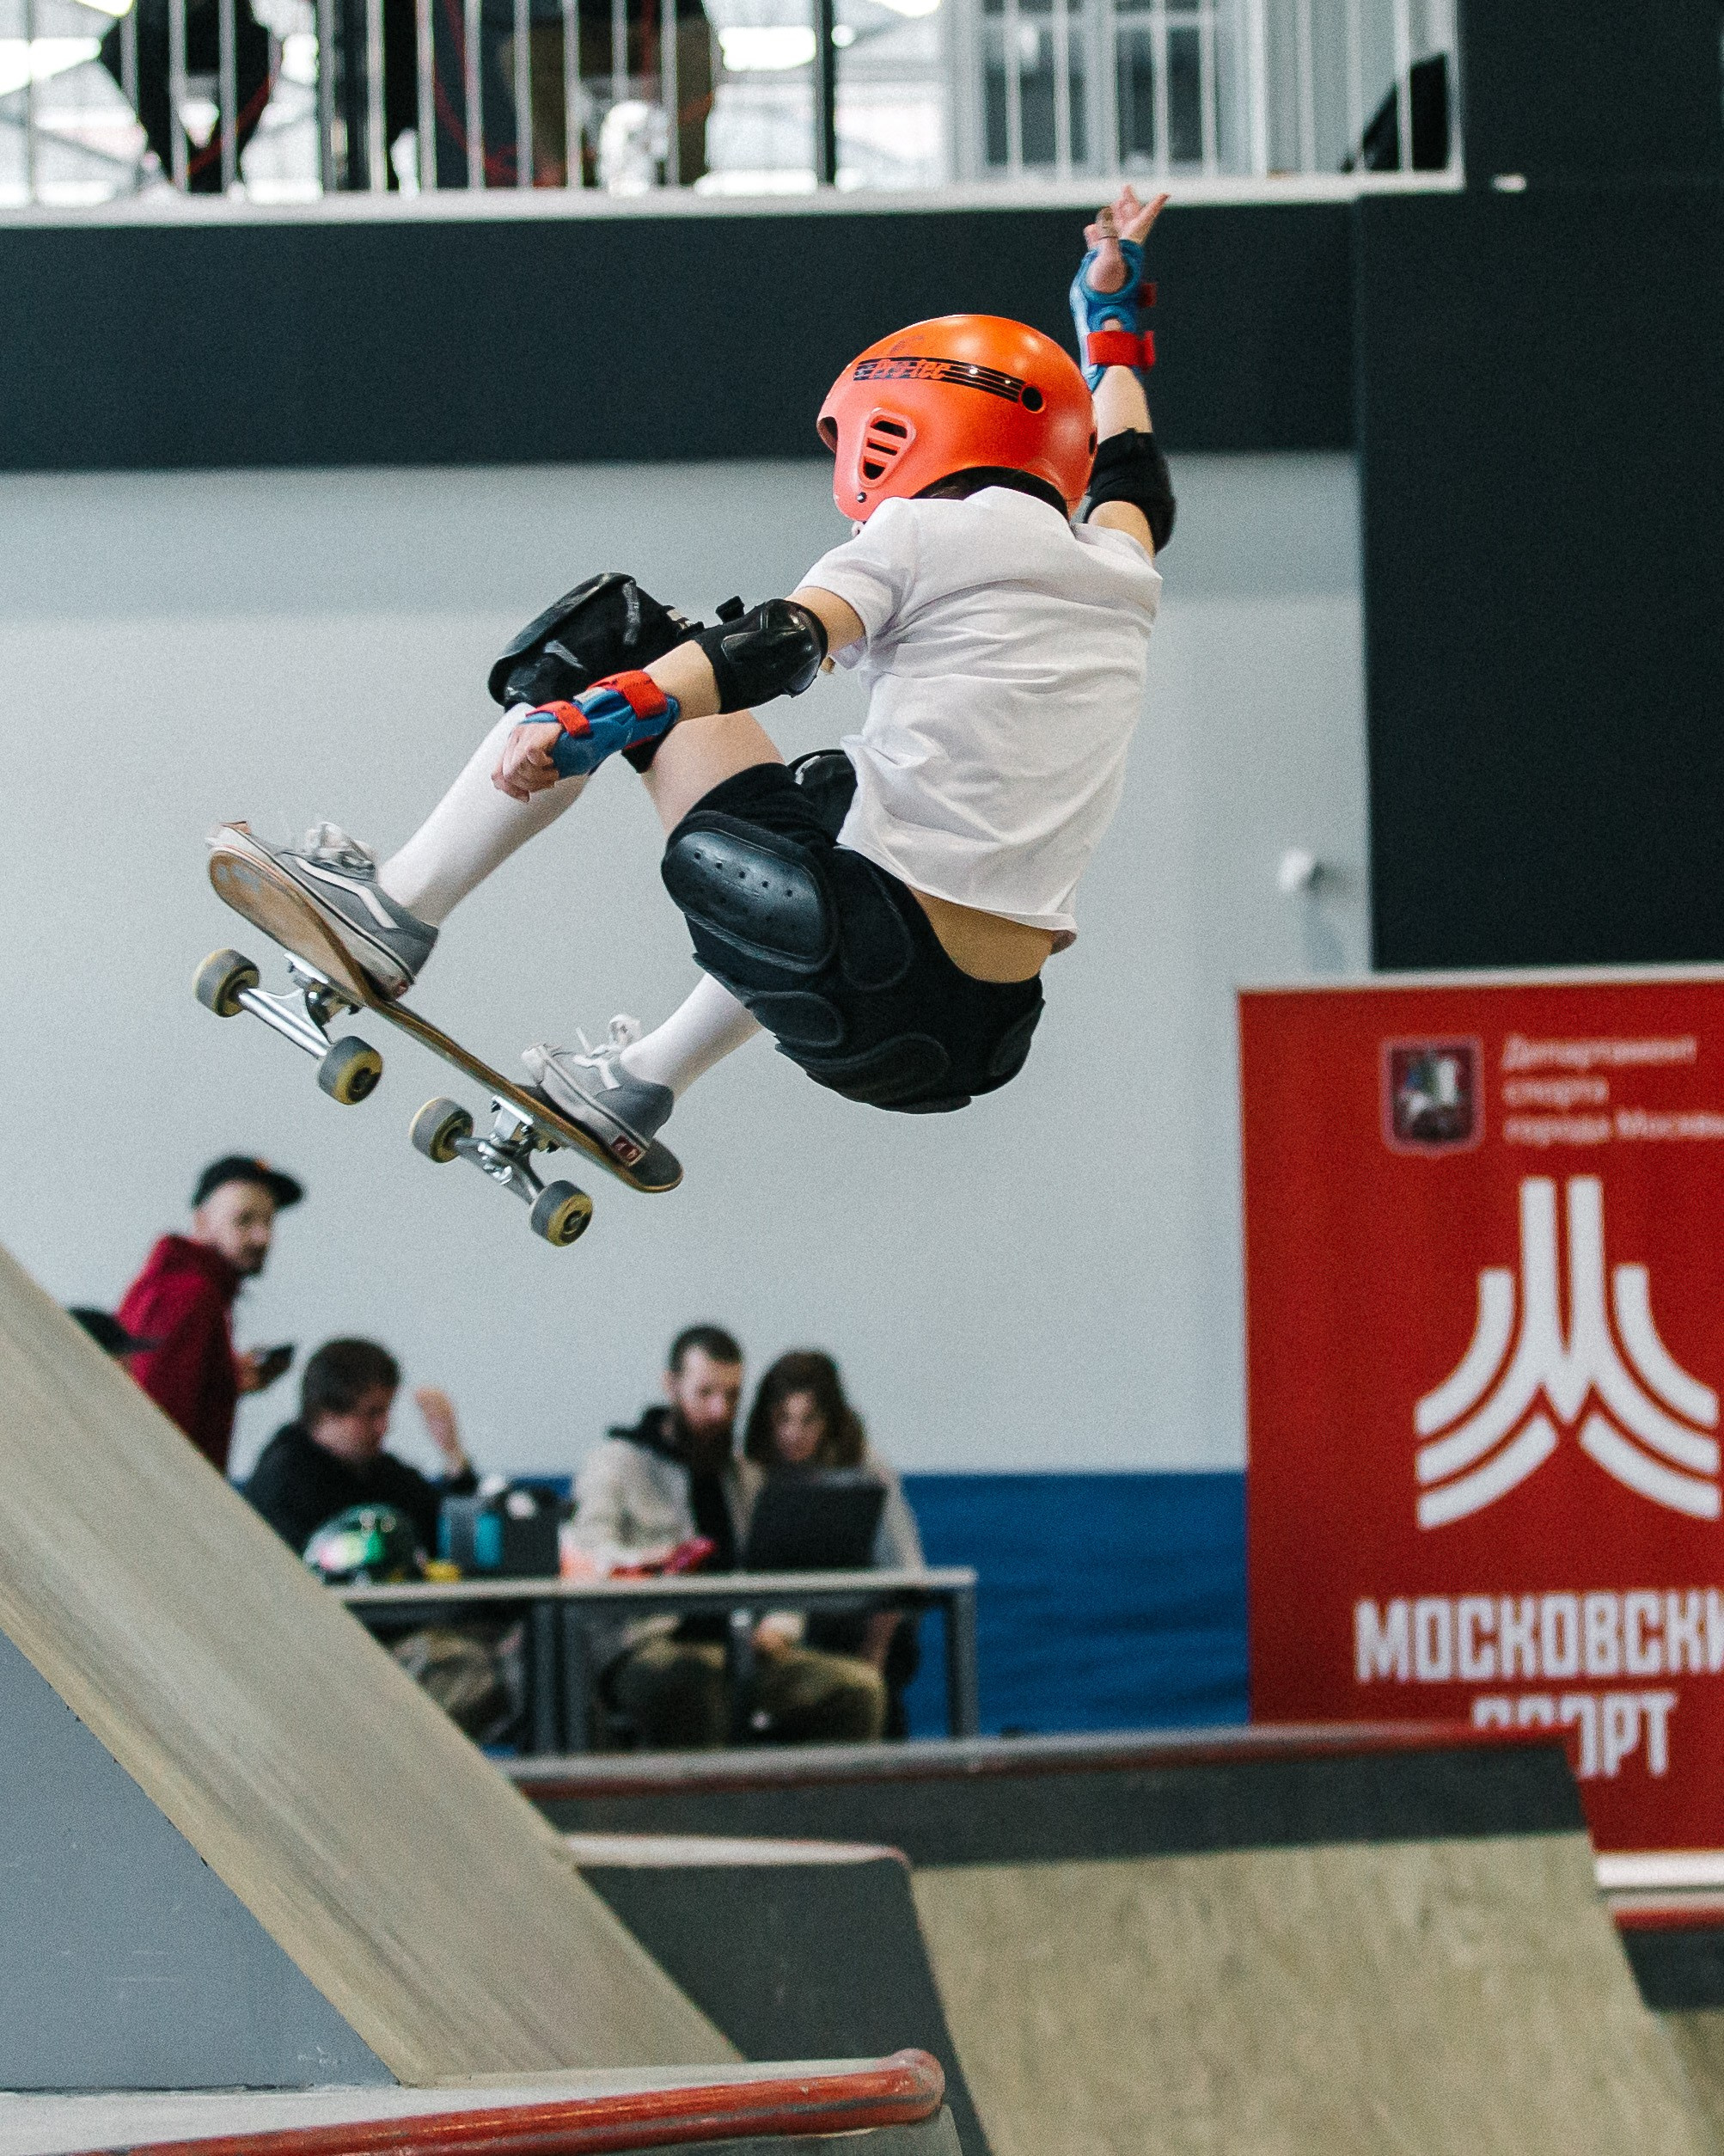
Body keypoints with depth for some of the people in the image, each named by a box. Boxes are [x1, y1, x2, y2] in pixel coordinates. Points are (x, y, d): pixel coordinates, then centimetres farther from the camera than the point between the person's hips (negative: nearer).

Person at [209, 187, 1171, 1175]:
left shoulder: (925, 533, 1)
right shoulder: (1120, 581, 19)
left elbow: (780, 646, -17)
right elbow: (1134, 484, 43)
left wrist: (590, 719, -28)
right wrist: (1113, 319, 59)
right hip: (983, 1037, 7)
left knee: (618, 639, 6)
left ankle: (395, 909, 7)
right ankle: (638, 1086, 49)